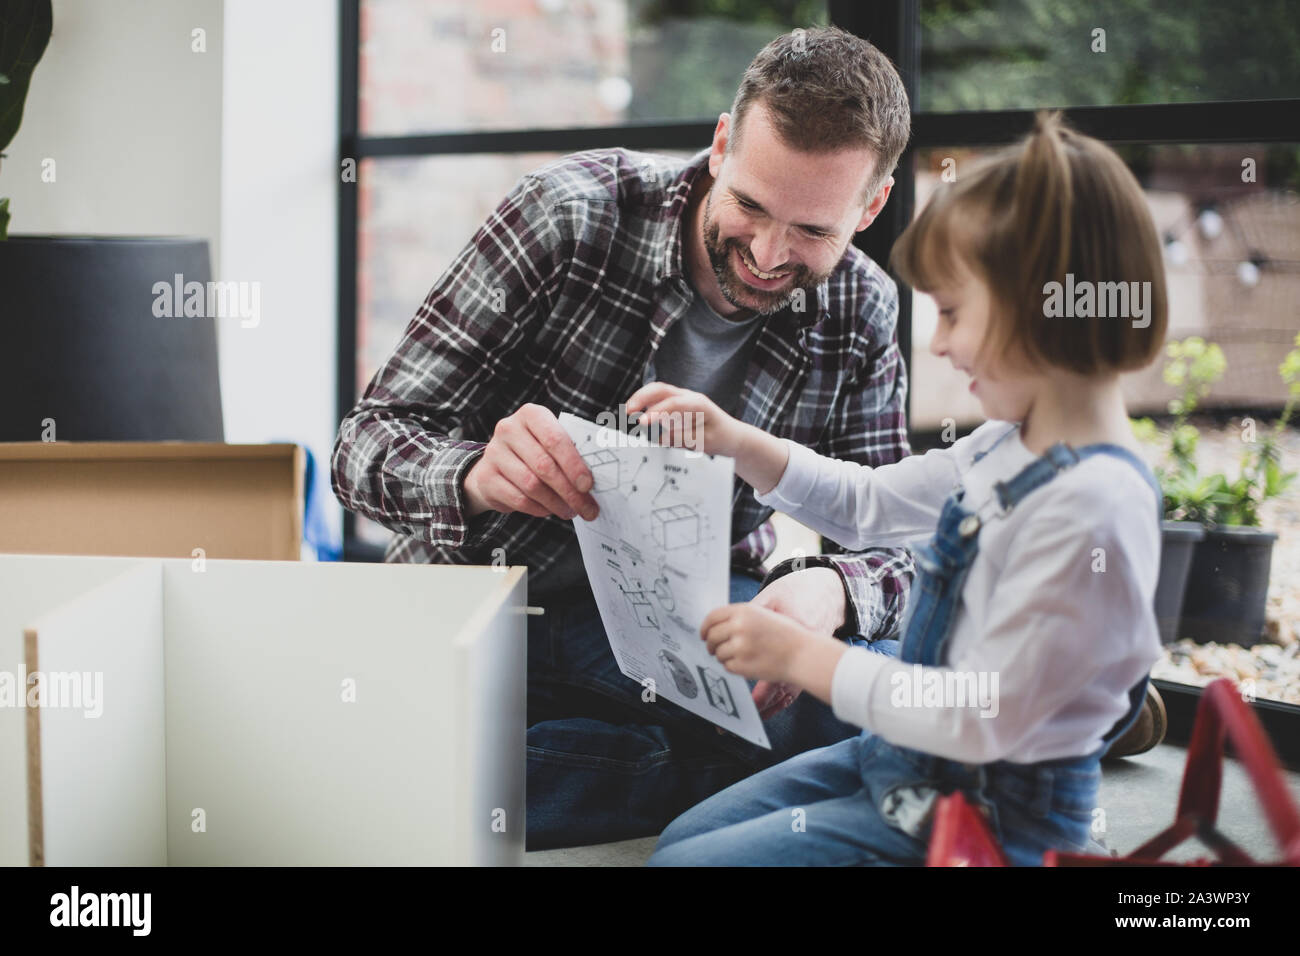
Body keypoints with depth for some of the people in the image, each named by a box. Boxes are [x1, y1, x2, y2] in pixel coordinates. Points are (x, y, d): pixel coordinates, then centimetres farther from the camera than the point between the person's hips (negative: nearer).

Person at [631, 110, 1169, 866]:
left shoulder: (1090, 506, -29)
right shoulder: (1008, 448, 2)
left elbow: (986, 717, -27)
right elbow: (867, 505, 17)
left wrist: (801, 656, -19)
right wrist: (732, 440, 5)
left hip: (988, 819, -10)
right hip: (906, 758, 10)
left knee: (685, 861, -9)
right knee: (680, 836, 16)